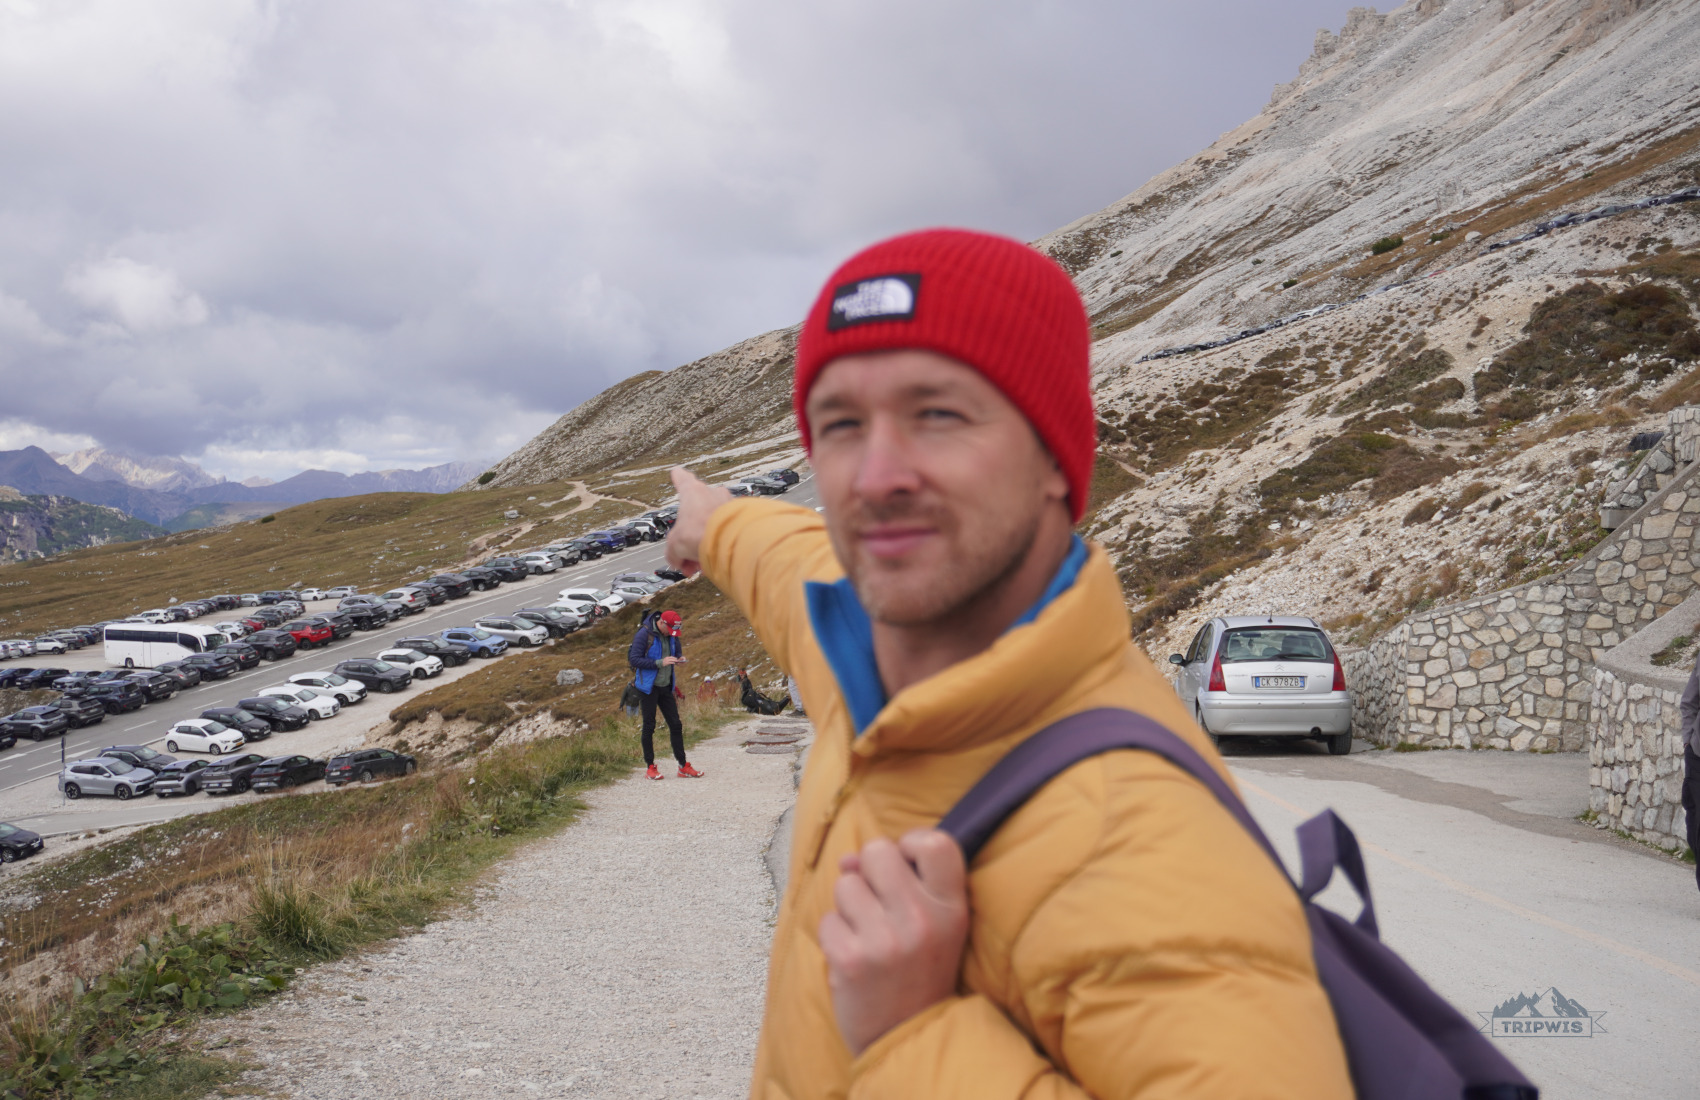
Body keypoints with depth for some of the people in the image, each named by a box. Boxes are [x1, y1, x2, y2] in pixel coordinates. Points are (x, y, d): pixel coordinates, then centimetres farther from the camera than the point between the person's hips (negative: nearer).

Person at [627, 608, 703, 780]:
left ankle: (683, 767, 10)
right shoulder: (644, 634, -15)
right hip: (648, 687, -6)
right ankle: (650, 767, 9)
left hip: (666, 687, 6)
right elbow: (634, 659, -18)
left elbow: (678, 651, 20)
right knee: (649, 727, -1)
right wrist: (660, 663, -25)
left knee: (675, 725, 5)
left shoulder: (671, 635, 5)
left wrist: (679, 659, -5)